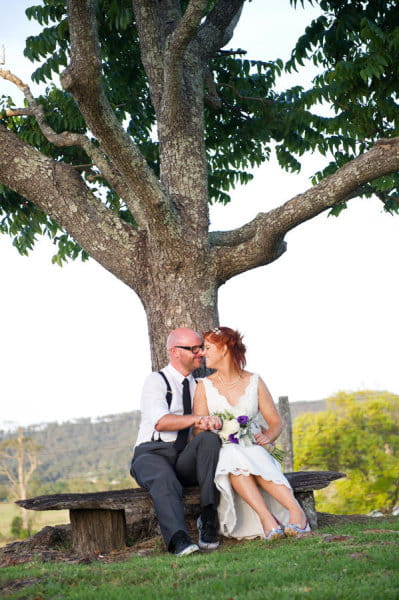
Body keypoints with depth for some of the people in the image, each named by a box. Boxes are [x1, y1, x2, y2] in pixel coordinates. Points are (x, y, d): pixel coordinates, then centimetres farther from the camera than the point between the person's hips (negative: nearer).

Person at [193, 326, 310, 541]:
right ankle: (266, 517, -50)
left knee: (257, 459, -37)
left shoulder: (254, 382, 9)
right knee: (233, 457, -37)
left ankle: (295, 511, -49)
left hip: (253, 449, 0)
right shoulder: (204, 386, 8)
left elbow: (275, 421, 9)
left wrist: (268, 437, -13)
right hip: (221, 453, 0)